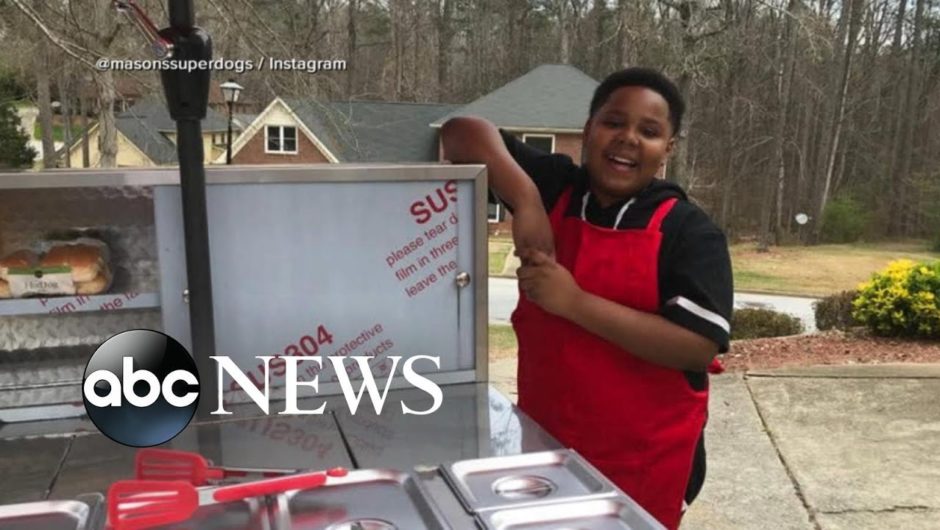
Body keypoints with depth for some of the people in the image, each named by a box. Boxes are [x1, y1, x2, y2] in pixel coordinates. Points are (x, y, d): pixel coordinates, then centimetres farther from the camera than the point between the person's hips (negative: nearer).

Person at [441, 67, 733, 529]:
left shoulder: (689, 232, -11)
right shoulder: (553, 188, -2)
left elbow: (699, 346, -21)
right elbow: (464, 133, -5)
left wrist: (575, 302, -25)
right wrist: (525, 197, -21)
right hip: (544, 442, 4)